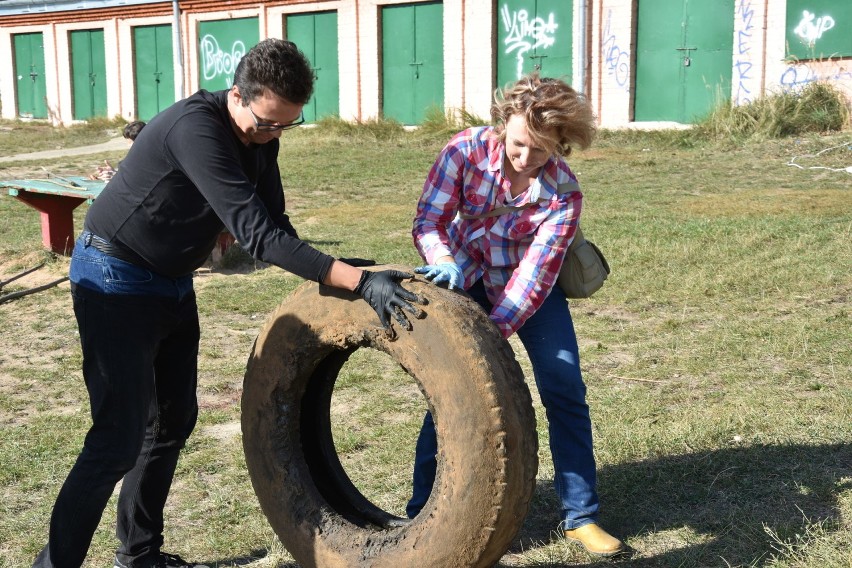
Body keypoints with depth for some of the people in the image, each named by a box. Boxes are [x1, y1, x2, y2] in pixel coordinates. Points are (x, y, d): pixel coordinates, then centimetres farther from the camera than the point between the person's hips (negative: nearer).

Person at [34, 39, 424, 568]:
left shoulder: (261, 135, -2)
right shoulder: (196, 127, -29)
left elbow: (275, 224, 4)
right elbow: (256, 234, -36)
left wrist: (328, 283, -8)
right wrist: (357, 279, -38)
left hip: (173, 284, 9)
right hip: (116, 282, -8)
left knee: (173, 420, 13)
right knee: (121, 435, -9)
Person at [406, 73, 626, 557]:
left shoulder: (564, 191, -25)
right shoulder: (468, 151, -24)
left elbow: (536, 272, -28)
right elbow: (428, 221, -21)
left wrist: (495, 330, -39)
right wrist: (446, 263, -42)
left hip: (527, 284, 0)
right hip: (466, 277, 0)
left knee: (565, 389, -4)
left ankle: (581, 515, 11)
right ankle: (424, 509, 8)